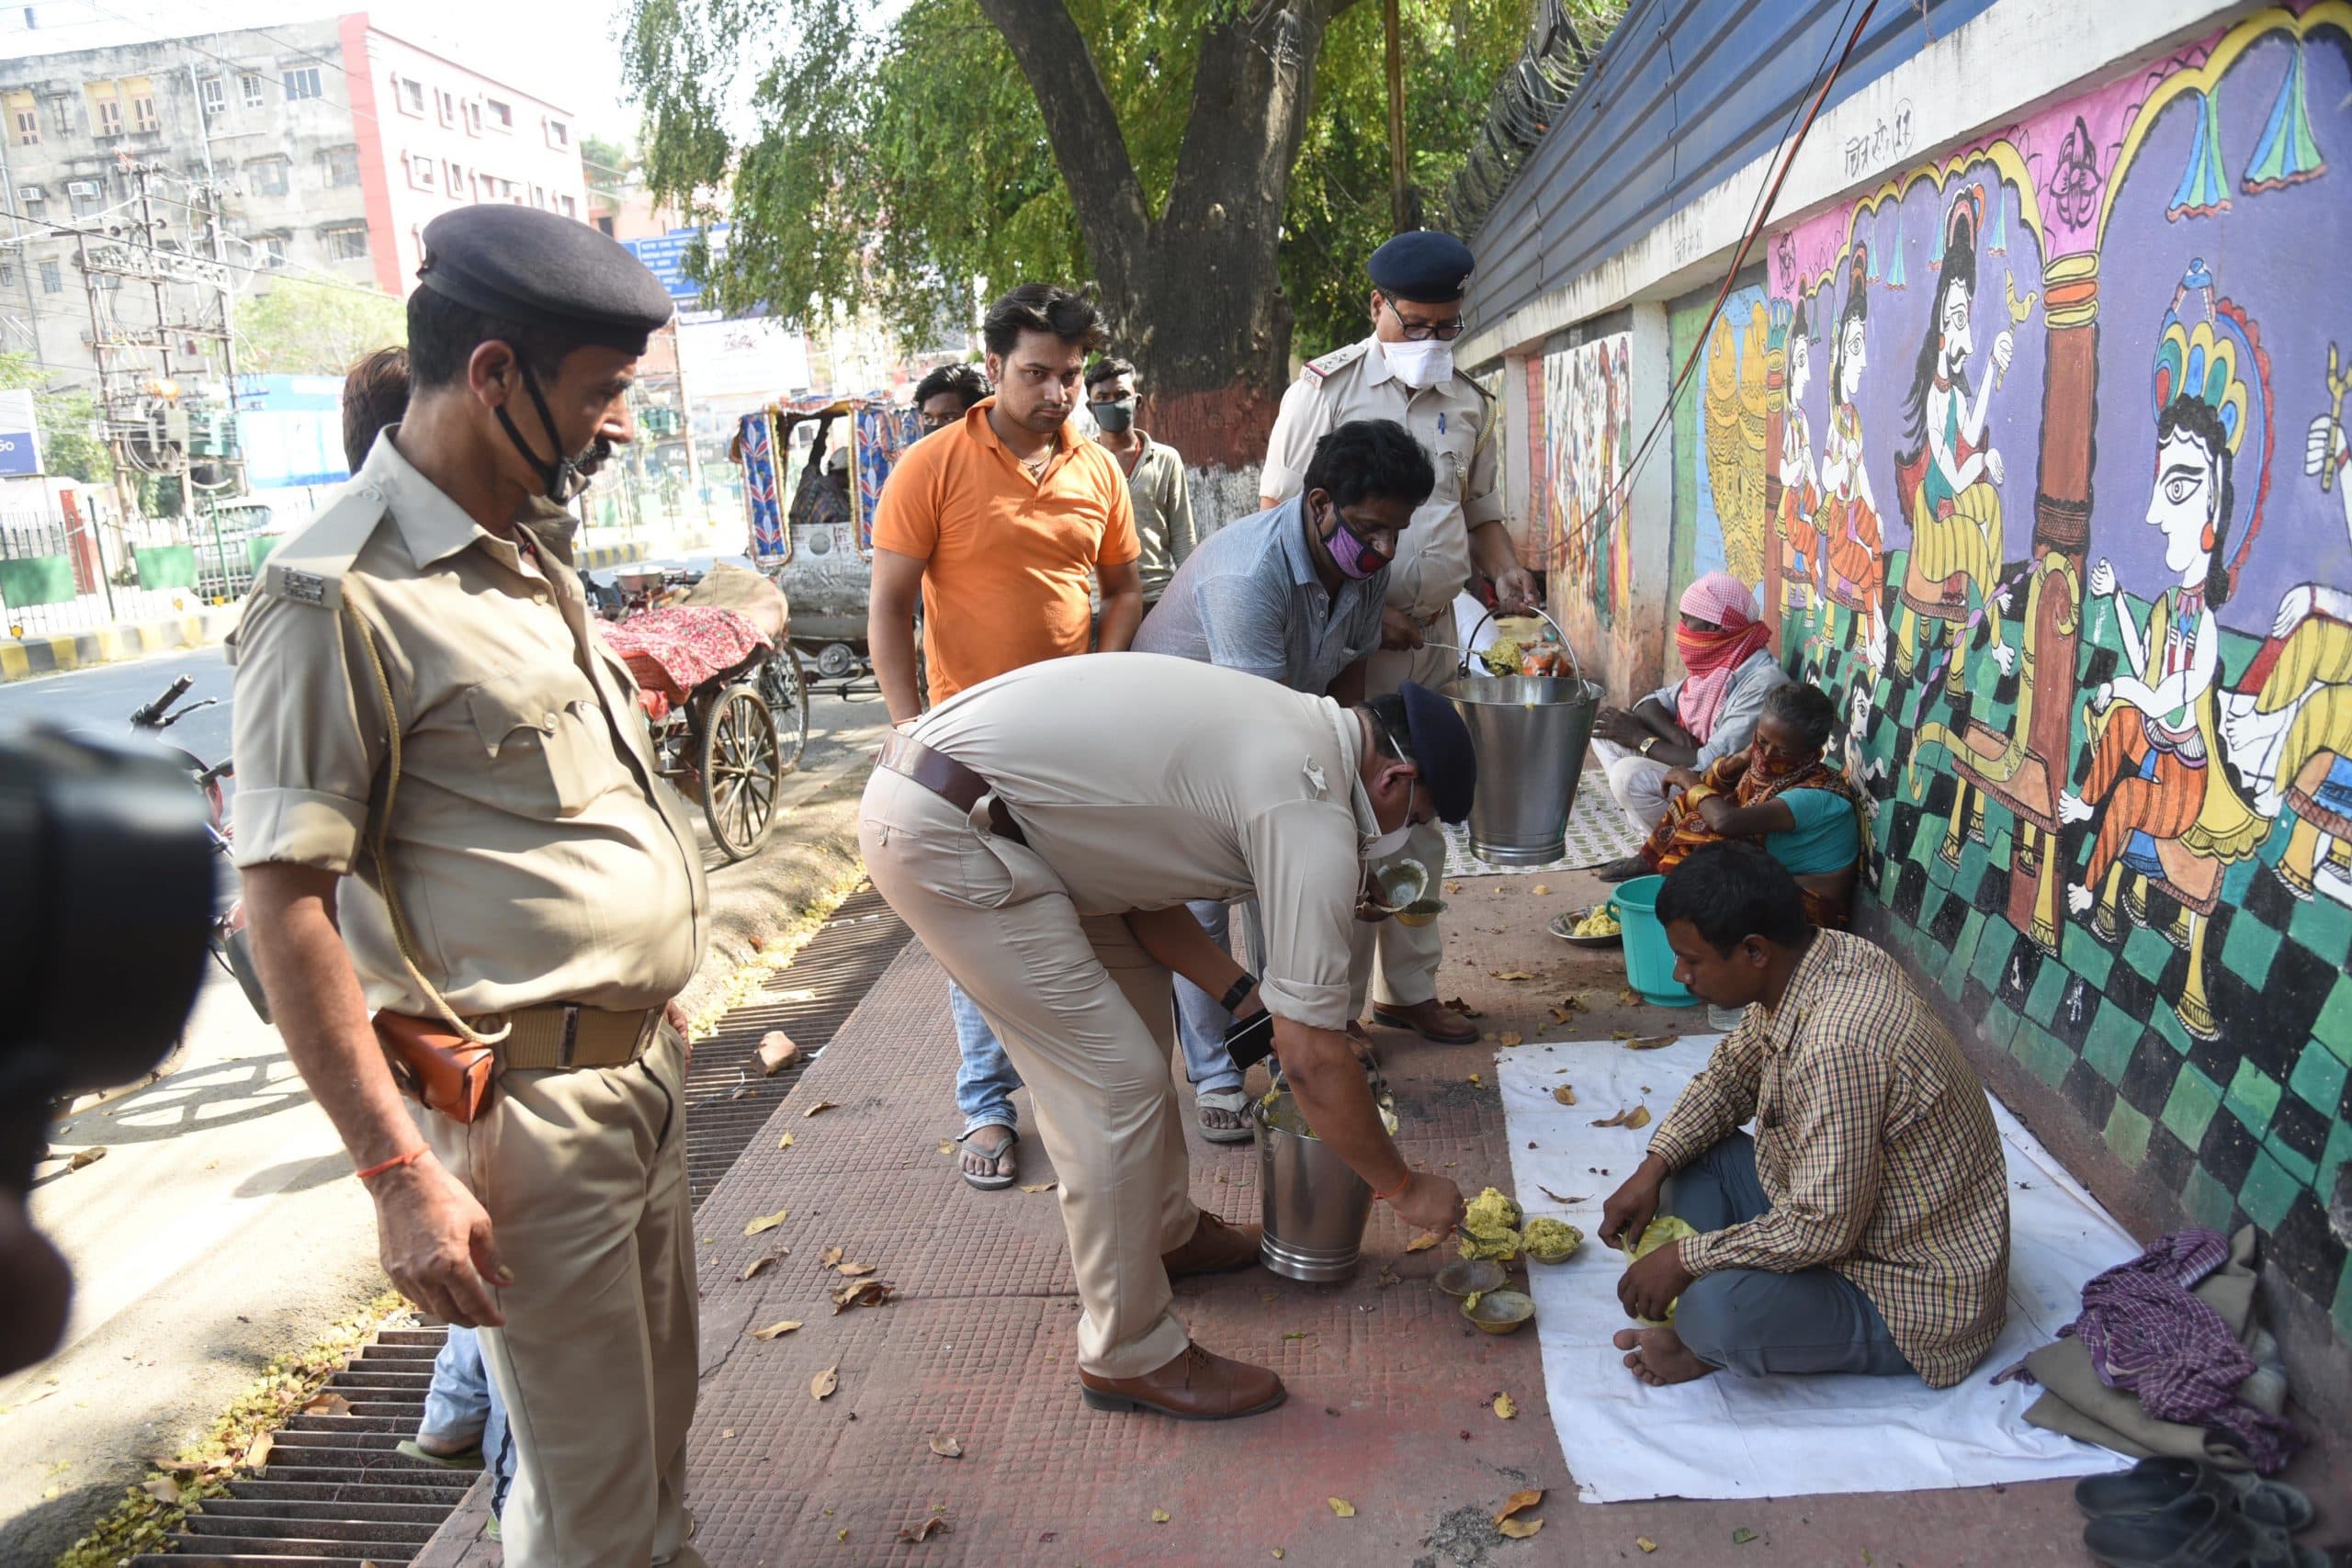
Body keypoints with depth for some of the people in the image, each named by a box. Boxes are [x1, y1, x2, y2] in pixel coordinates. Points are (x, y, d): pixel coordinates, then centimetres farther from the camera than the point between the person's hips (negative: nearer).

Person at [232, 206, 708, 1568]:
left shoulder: (525, 563, 12)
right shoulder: (342, 597, -17)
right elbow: (285, 903, -18)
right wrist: (399, 1172, -19)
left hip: (645, 1063, 8)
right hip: (525, 1107, -8)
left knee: (660, 1417, 22)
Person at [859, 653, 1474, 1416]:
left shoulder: (1287, 724, 13)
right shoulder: (1314, 811, -15)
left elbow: (1142, 880, 18)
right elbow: (1313, 1060, -12)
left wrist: (1248, 993, 14)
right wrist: (1405, 1187, 2)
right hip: (942, 836, -10)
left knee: (1140, 1011, 20)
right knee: (1115, 1083, -5)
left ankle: (1165, 1232, 38)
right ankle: (1130, 1355, 12)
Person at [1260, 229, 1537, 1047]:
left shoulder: (1469, 403, 11)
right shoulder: (1325, 387, -5)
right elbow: (1279, 520, -8)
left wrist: (1506, 574, -2)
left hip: (1434, 640, 5)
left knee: (1419, 822, 13)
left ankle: (1409, 987, 27)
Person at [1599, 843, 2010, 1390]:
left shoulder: (1838, 1044, -35)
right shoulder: (1815, 957, -6)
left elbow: (1820, 1229, -32)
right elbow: (1730, 1073, 10)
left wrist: (1682, 1259, -20)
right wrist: (1652, 1170, -2)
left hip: (1916, 1288, -10)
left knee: (1715, 1313, -32)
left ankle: (1710, 1344, 2)